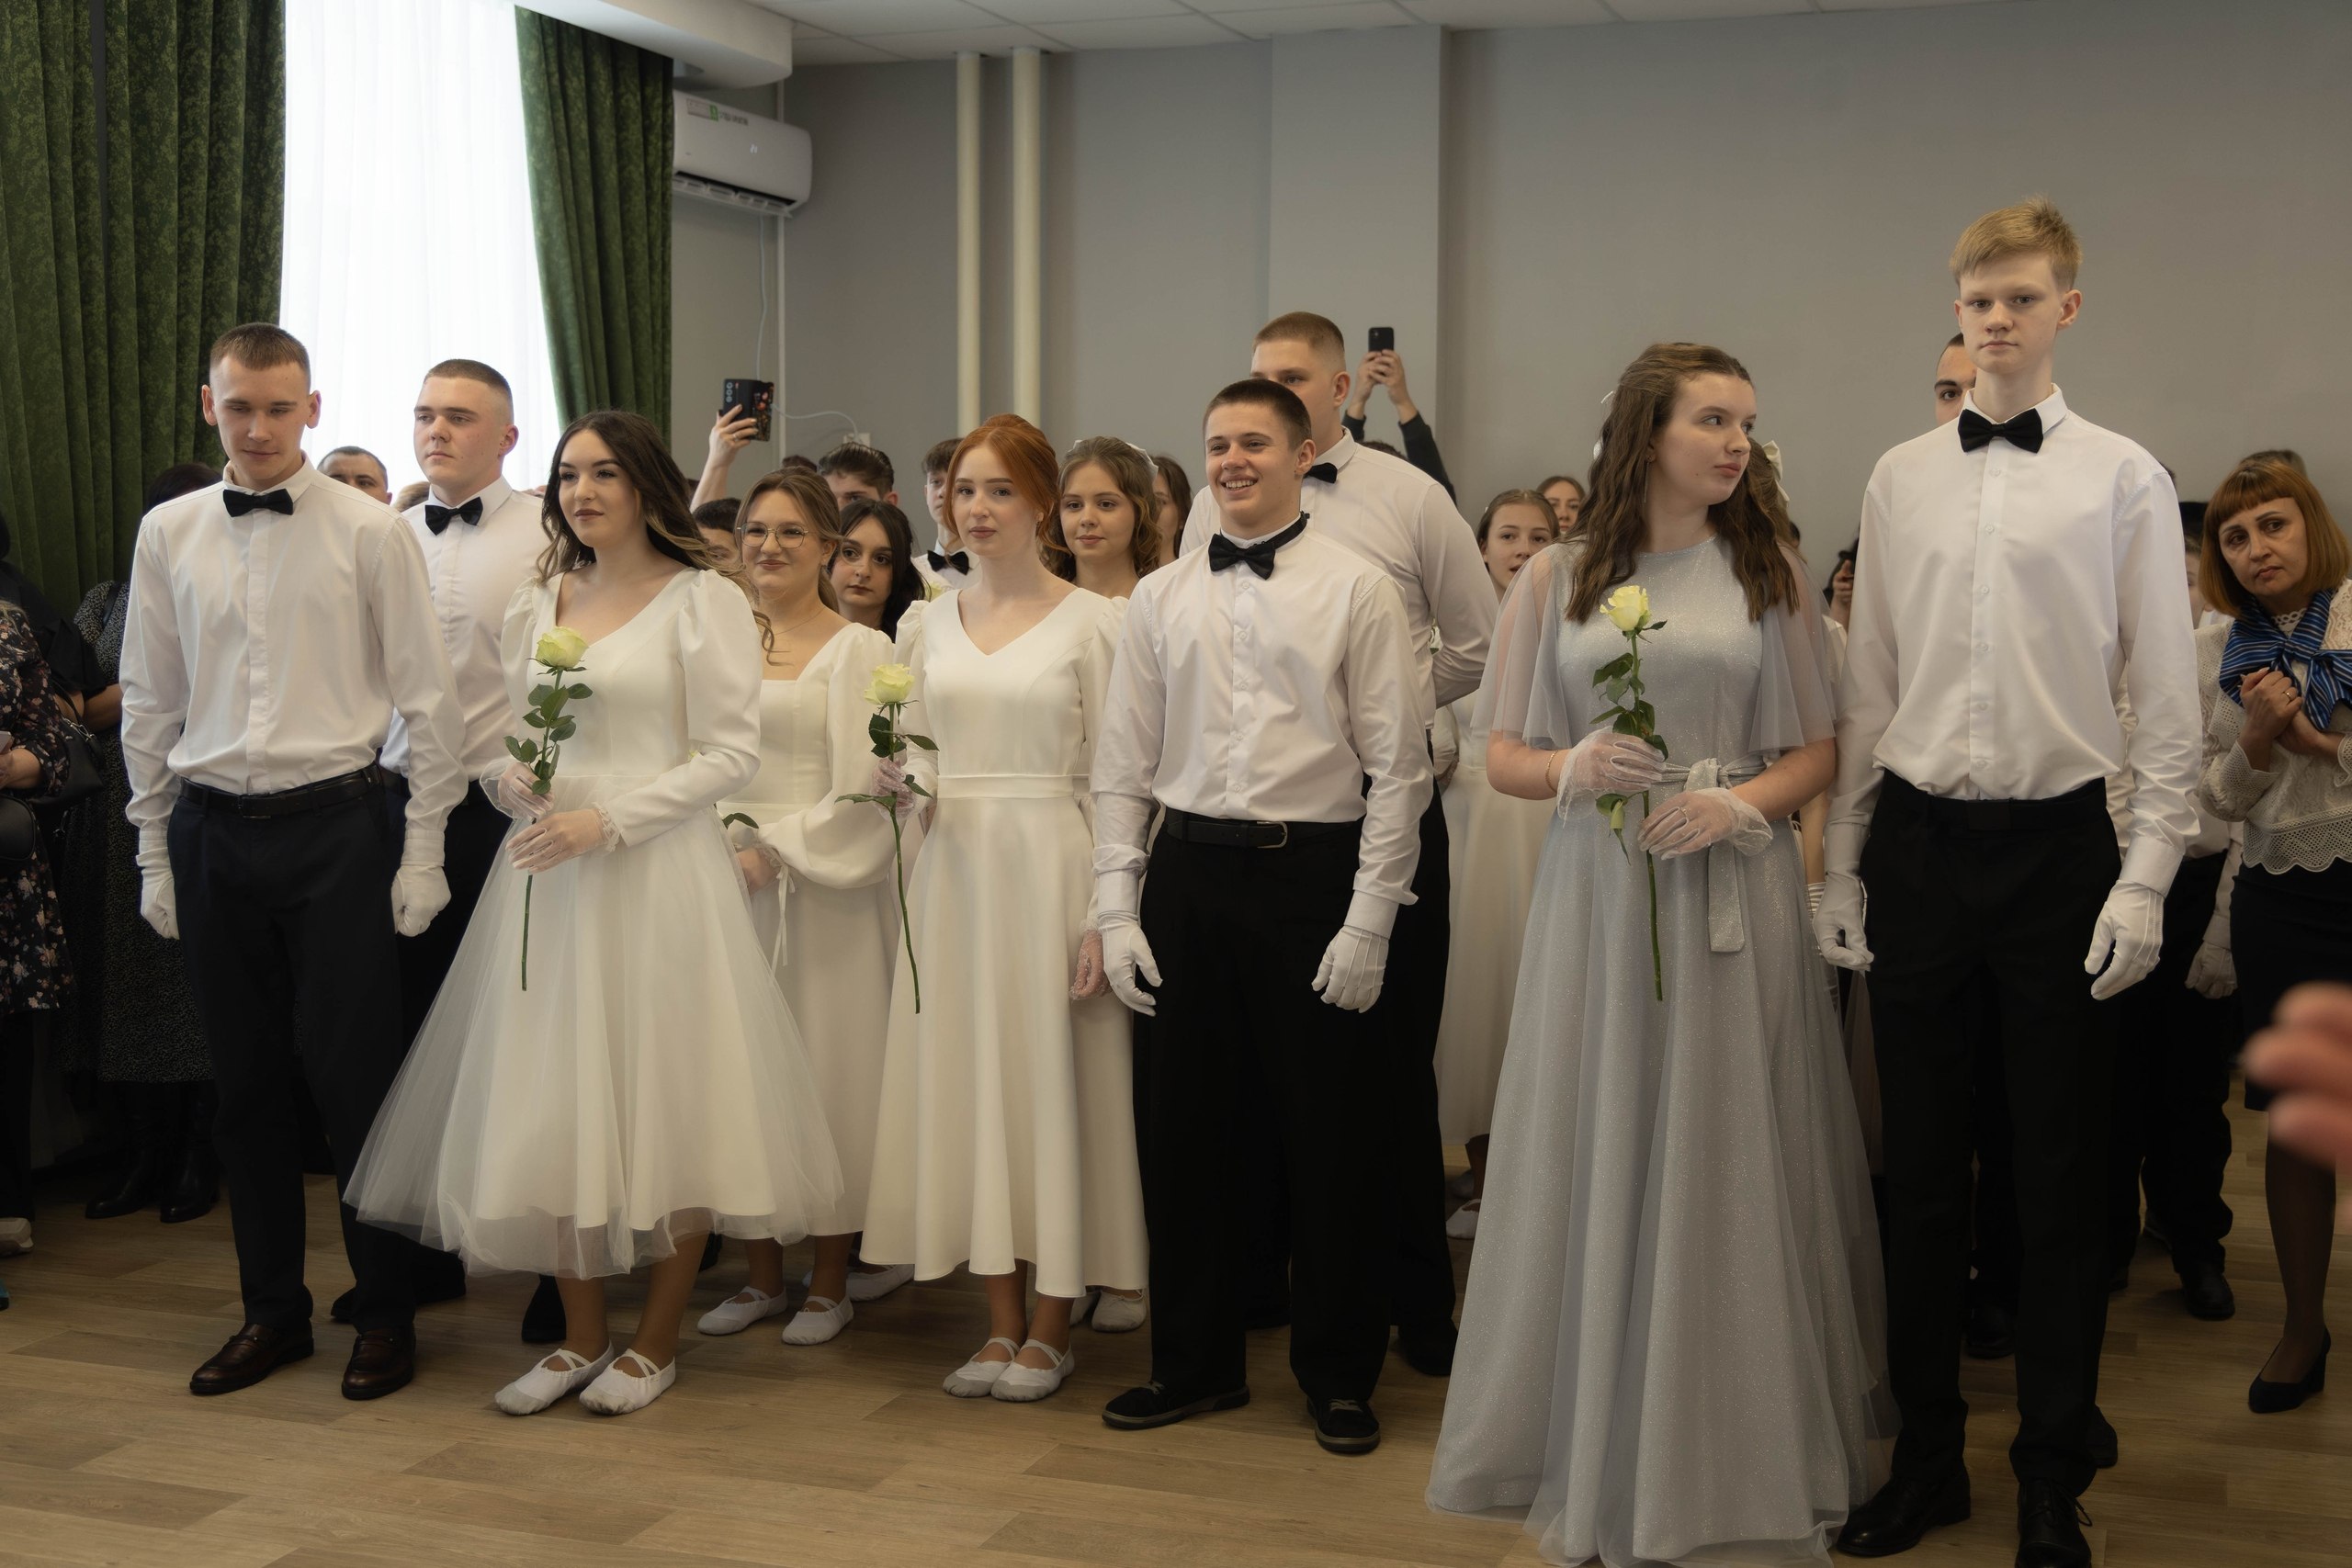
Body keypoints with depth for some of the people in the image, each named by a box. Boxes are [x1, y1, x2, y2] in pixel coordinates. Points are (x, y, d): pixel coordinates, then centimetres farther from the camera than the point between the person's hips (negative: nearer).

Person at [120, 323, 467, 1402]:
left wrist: (422, 852, -6)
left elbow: (427, 700, -3)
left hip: (334, 825, -3)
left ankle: (386, 1310, 15)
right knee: (247, 1079, 11)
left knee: (353, 1072, 0)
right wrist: (155, 854, 9)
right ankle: (272, 1309, 24)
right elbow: (149, 706, 11)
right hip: (213, 830, 4)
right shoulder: (168, 534, 7)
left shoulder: (369, 532, -4)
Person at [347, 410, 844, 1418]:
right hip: (547, 876, 5)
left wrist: (604, 821, -15)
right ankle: (582, 1335, 18)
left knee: (662, 1100, 0)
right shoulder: (534, 607, 14)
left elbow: (731, 752, -8)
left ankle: (655, 1341, 14)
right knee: (554, 1101, 5)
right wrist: (515, 784, -5)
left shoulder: (704, 599, -3)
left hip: (658, 873, -5)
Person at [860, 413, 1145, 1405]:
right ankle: (1003, 1322, 16)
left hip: (1050, 867, -4)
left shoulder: (1091, 623, -2)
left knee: (1052, 1075, 0)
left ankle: (1052, 1329, 13)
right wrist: (904, 781, -7)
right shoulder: (925, 627, 11)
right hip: (951, 869, 5)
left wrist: (1104, 914, -12)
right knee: (966, 1075, 6)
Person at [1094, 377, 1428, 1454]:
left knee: (1327, 1136, 5)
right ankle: (1196, 1361, 27)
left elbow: (1398, 767, -4)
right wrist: (1116, 910, 2)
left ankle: (1338, 1374, 23)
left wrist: (1368, 921, -9)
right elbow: (1124, 765, 10)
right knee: (1180, 1130, 10)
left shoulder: (1357, 589, -2)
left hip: (1314, 877, -3)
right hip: (1189, 874, 3)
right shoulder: (1161, 598, 9)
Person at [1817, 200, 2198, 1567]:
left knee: (2064, 1181, 6)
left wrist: (2146, 879, -8)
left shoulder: (2124, 479, 0)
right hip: (1922, 843, 3)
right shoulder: (1900, 479, 8)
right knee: (1922, 1168, 10)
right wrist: (1842, 867, 7)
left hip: (2060, 845, -2)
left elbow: (2167, 697, -1)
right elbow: (1869, 688, 10)